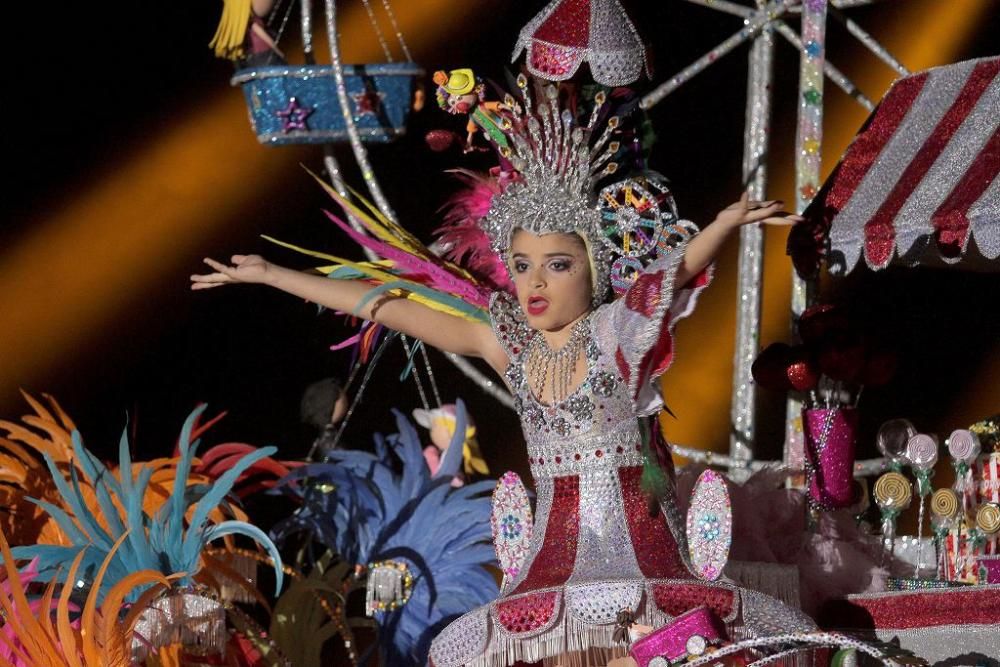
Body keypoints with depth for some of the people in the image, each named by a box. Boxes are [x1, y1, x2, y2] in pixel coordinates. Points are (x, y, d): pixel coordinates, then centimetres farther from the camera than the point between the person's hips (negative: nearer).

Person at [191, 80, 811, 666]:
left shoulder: (618, 331, -4)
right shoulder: (510, 344, 9)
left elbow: (680, 269, -23)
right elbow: (392, 306, 12)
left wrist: (726, 224, -44)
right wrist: (270, 275, 17)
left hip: (644, 551, -3)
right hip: (556, 557, 3)